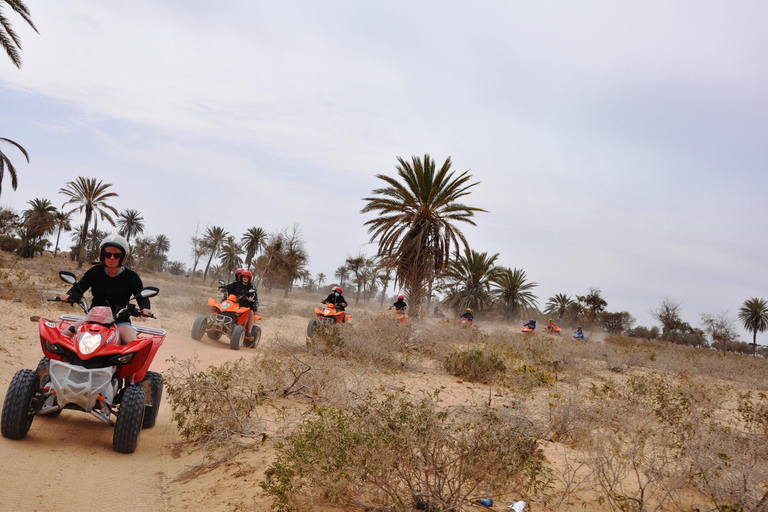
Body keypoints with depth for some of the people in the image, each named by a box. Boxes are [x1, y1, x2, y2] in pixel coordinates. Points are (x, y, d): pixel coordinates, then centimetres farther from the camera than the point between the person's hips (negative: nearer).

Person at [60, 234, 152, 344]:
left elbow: (142, 296, -5)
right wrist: (69, 295, -24)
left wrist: (145, 308, -28)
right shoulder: (95, 272, 6)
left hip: (120, 321, -3)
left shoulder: (131, 276, 0)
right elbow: (79, 287, 0)